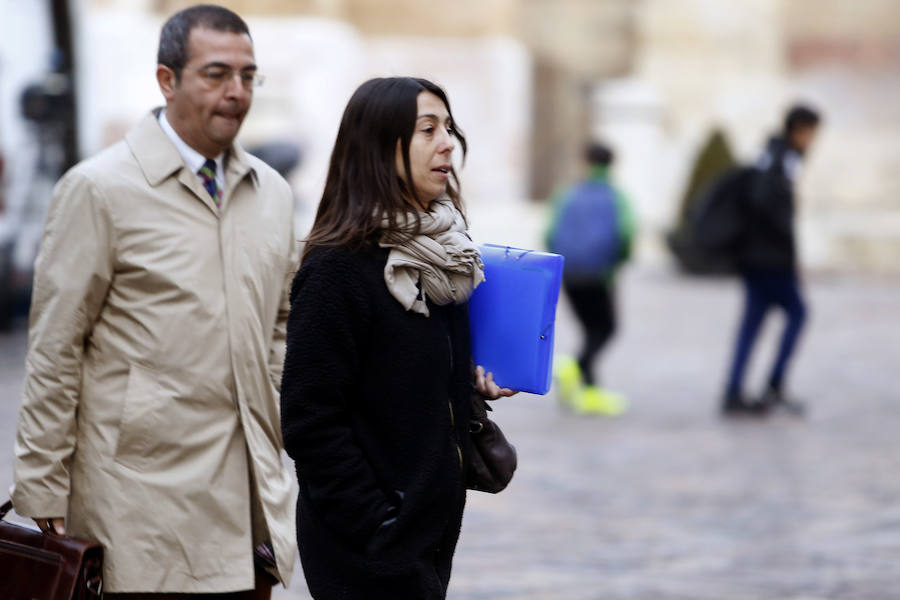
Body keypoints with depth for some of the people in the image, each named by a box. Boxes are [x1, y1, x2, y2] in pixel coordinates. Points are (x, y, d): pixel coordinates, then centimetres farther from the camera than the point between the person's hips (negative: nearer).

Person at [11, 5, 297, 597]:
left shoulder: (272, 193, 13)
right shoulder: (98, 189, -5)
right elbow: (54, 347, -5)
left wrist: (272, 430, 15)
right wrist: (43, 492, -7)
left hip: (250, 497, 6)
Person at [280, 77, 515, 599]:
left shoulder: (441, 252, 9)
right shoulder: (338, 267, -16)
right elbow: (311, 422, -18)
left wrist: (476, 379, 5)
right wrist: (377, 531, -18)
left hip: (434, 528, 8)